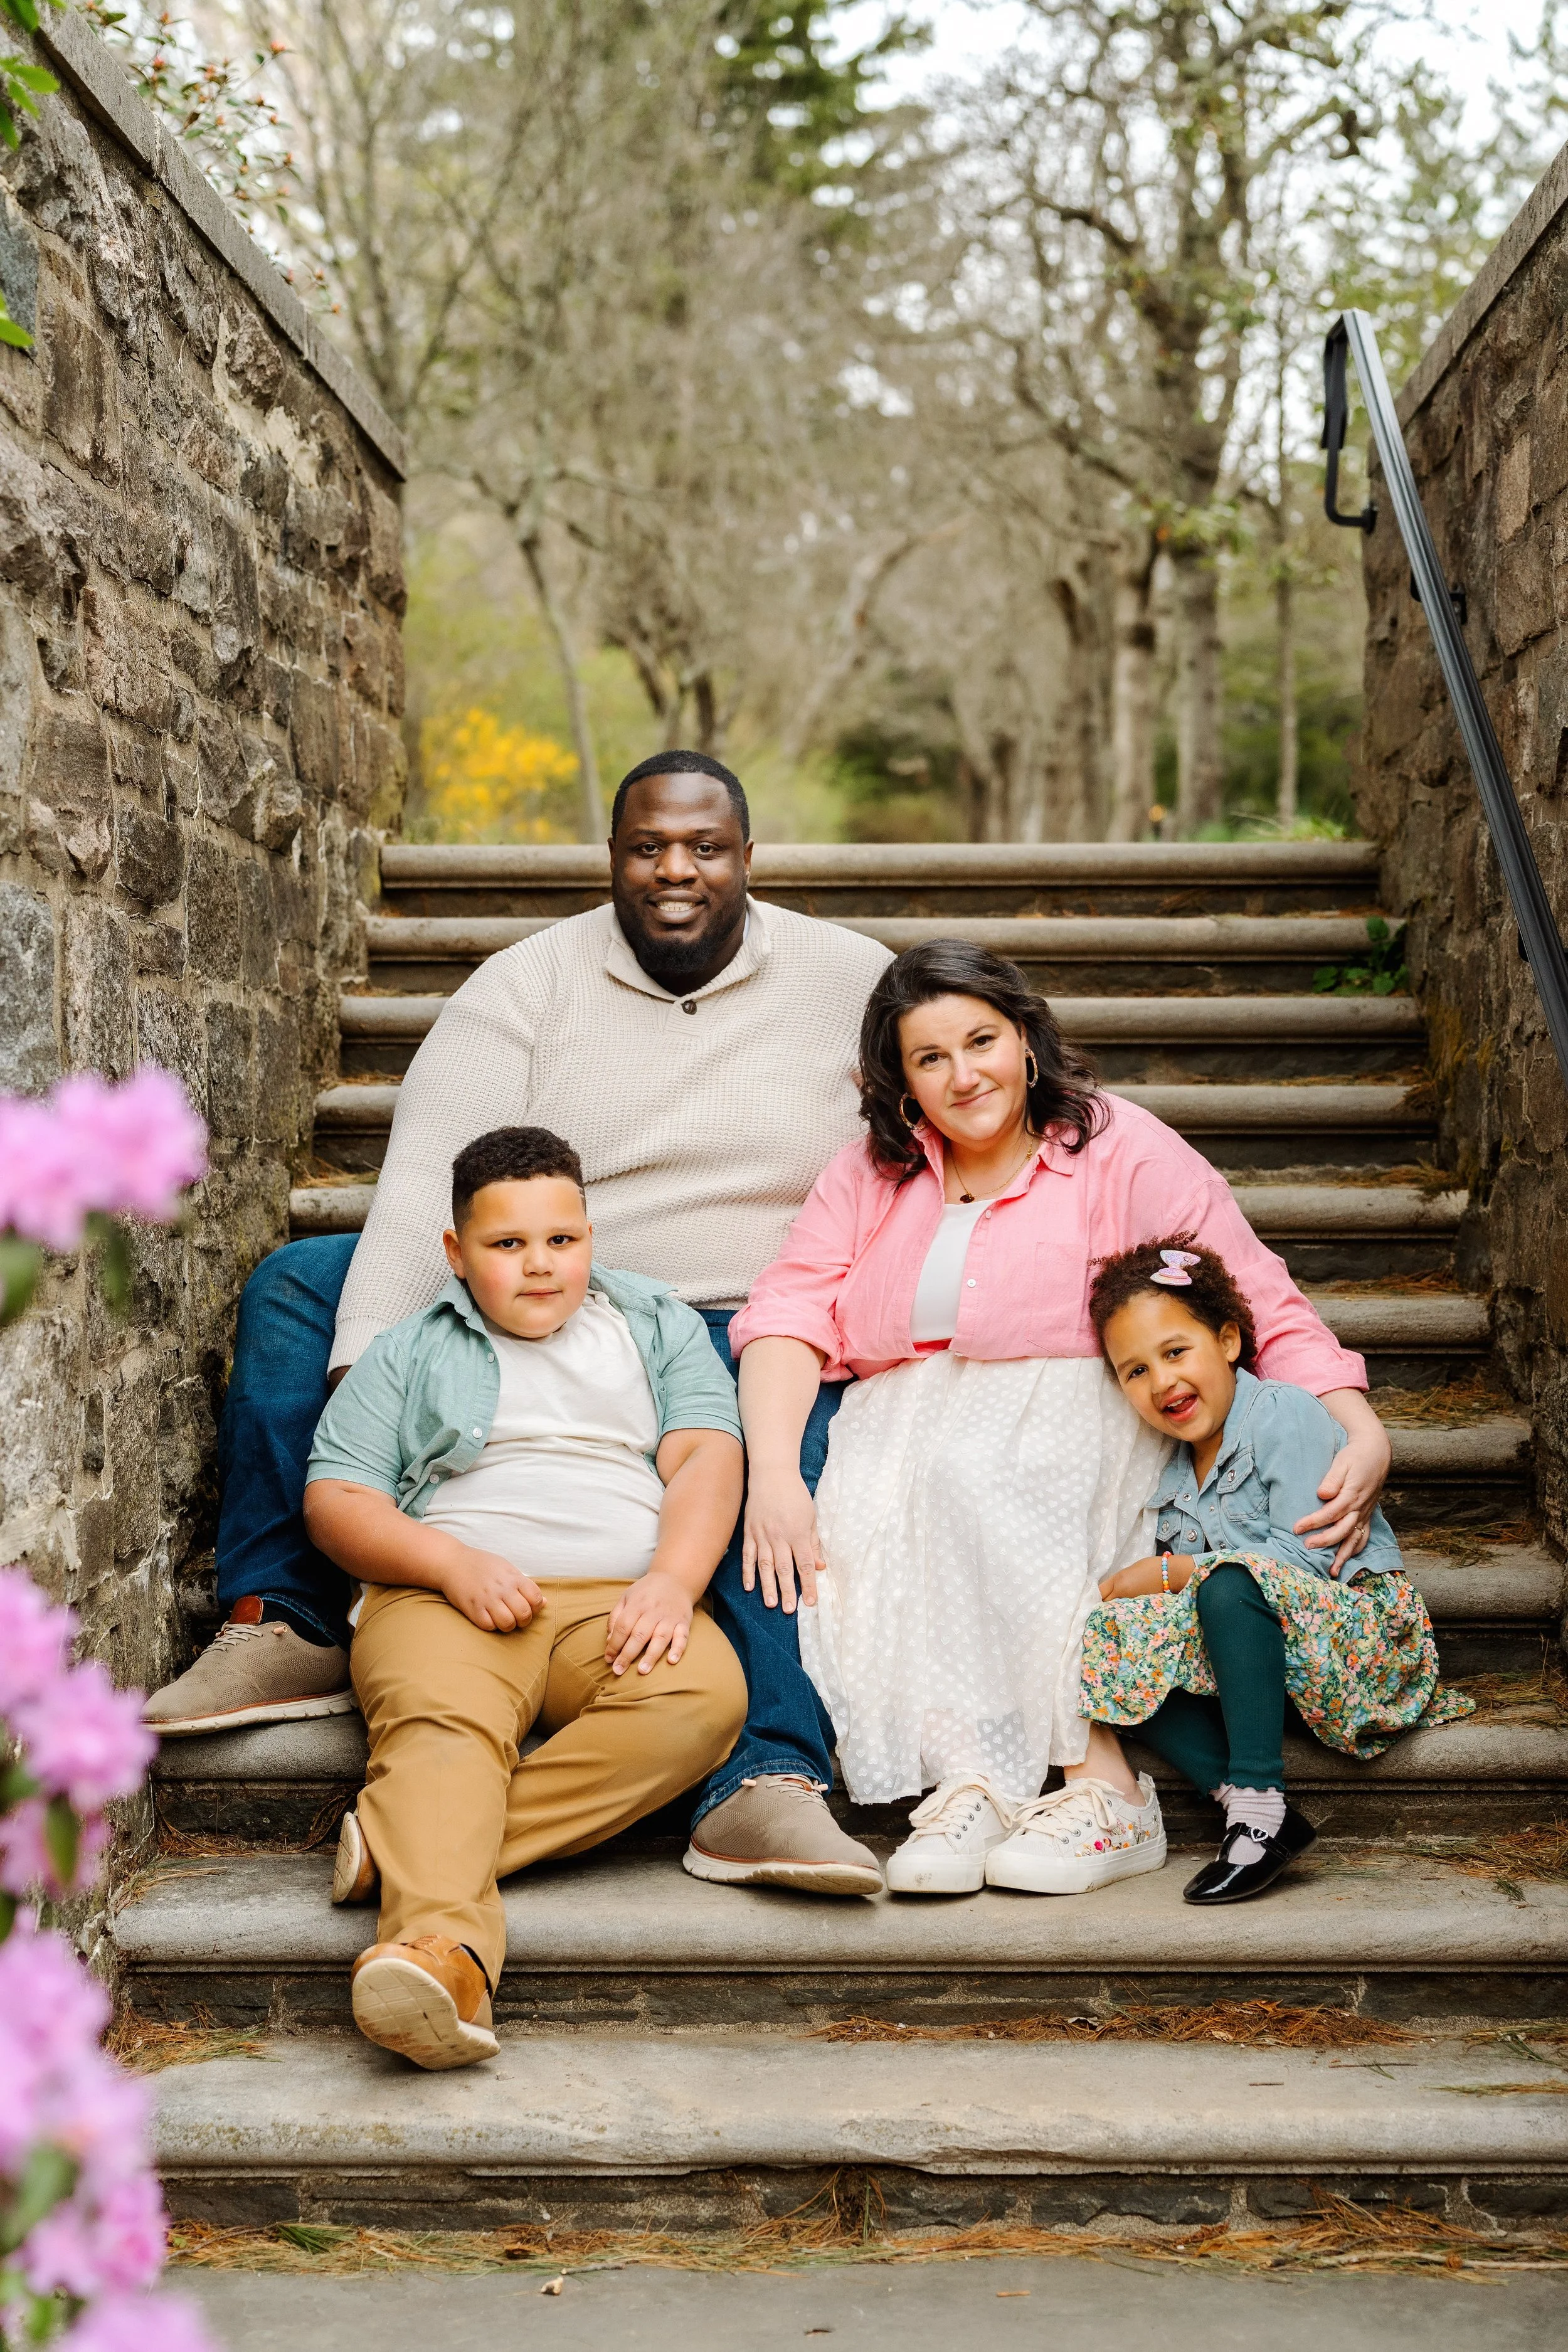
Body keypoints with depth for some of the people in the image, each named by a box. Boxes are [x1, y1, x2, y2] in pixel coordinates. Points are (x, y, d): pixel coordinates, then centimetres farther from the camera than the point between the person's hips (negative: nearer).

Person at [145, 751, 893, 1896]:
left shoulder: (853, 982, 4)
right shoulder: (527, 984, 1)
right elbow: (427, 1189, -10)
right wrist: (361, 1373, -24)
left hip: (753, 1341, -2)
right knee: (299, 1281, -15)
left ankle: (769, 1784, -43)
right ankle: (286, 1629, -14)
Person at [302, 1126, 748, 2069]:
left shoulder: (659, 1326, 25)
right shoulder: (411, 1353, 23)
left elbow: (706, 1456, 10)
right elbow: (335, 1497, 11)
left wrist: (672, 1580, -11)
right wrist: (452, 1562, -8)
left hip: (625, 1599, 1)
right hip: (450, 1596, 0)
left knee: (703, 1697, -33)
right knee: (441, 1719, -35)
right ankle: (442, 1944, -58)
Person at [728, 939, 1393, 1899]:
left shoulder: (1123, 1152, 0)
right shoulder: (871, 1173, 11)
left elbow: (1265, 1312, -5)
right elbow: (790, 1316, -1)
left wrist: (1364, 1434, -21)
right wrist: (775, 1476, -19)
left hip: (1077, 1423, -3)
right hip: (907, 1422, 3)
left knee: (972, 1472, -34)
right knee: (861, 1514, -29)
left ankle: (1106, 1789, -34)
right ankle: (974, 1781, -33)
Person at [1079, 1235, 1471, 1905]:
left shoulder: (1286, 1415, -11)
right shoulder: (1170, 1471, 12)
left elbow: (1306, 1555, -19)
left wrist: (1169, 1572, -15)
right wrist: (1125, 1588, -10)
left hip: (1361, 1628, -8)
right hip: (1258, 1653, 8)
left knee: (1230, 1584, -35)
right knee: (1110, 1643, -13)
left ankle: (1259, 1802, -35)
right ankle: (1250, 1808, -25)